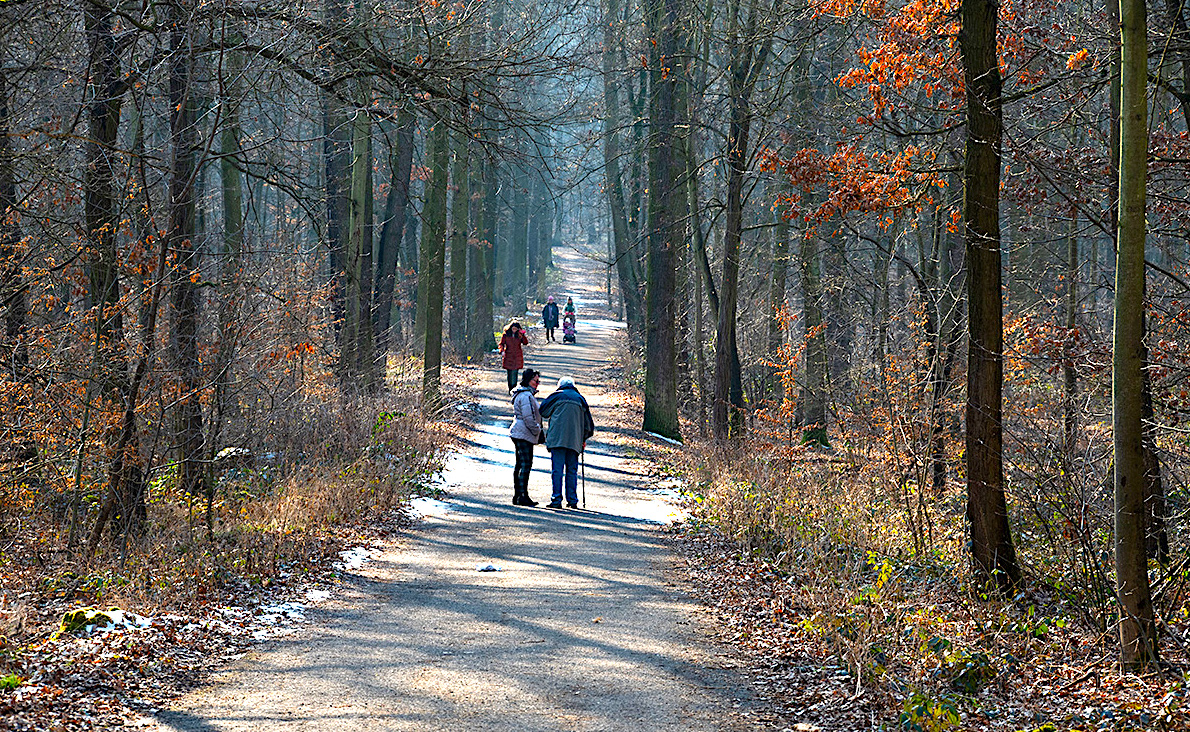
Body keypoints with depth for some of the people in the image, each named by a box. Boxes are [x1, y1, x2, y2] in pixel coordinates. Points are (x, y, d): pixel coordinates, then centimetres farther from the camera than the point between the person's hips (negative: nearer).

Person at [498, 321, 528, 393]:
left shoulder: (519, 335, 3)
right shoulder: (506, 334, 0)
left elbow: (525, 343, -5)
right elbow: (501, 343, 4)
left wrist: (522, 335, -18)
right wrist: (501, 350, -15)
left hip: (517, 357, 1)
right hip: (508, 357, -1)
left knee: (515, 373, -4)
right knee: (510, 373, 0)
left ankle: (514, 389, 3)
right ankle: (510, 390, 7)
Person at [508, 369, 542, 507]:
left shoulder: (528, 394, 20)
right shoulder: (526, 396, -15)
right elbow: (528, 418, -19)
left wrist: (539, 432, 22)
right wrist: (537, 431, -8)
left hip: (518, 434, 11)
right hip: (524, 434, -11)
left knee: (520, 464, 13)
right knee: (526, 465, -13)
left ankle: (517, 496, 17)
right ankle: (523, 495, -17)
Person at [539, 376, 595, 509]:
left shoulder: (557, 396, 5)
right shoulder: (580, 399, 14)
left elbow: (543, 411, 9)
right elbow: (589, 424, 17)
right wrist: (583, 439, 29)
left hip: (558, 438, -3)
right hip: (574, 441, 3)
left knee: (557, 470, -4)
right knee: (572, 471, 8)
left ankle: (556, 500, -10)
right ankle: (572, 500, 5)